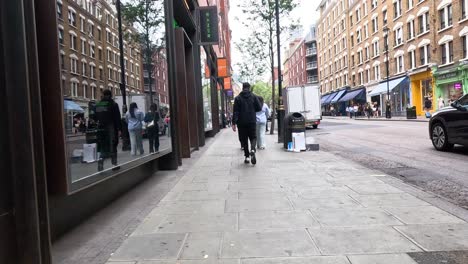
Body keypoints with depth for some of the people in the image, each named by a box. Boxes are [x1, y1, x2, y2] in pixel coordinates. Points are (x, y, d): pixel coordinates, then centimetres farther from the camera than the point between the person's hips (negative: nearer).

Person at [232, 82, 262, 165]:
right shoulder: (253, 96, 1)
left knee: (244, 139, 8)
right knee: (253, 137, 11)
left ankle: (247, 156, 7)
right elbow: (259, 108, -1)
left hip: (242, 122, 0)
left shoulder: (238, 98, -2)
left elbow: (235, 112, -7)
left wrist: (234, 123, -8)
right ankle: (252, 150, -18)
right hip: (252, 122, 1)